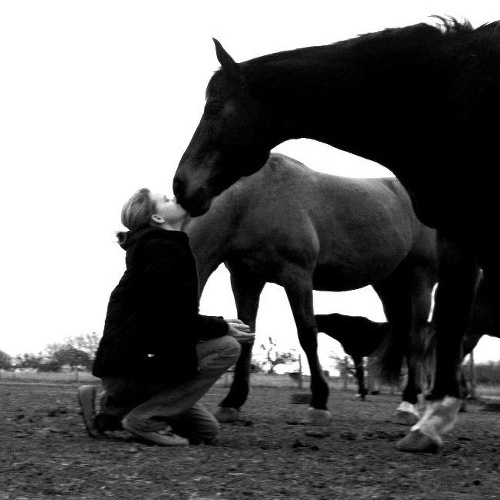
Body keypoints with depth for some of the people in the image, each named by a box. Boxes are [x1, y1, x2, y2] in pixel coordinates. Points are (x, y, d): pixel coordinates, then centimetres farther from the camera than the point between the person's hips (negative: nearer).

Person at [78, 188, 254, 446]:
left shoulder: (166, 245, 21)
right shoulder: (161, 247, -12)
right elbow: (171, 317, -21)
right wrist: (223, 326, -11)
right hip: (130, 363, -10)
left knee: (206, 430, 11)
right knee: (227, 347, -17)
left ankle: (114, 409, 10)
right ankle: (146, 418, -15)